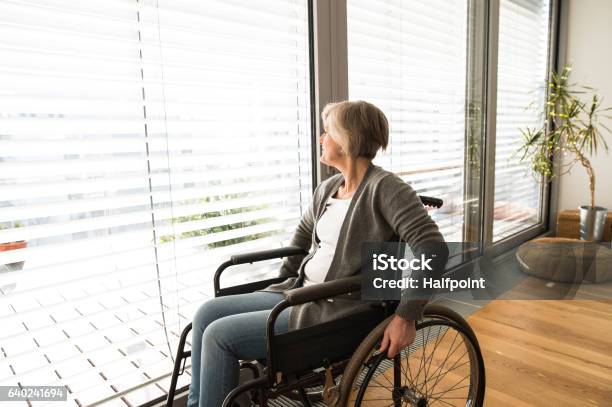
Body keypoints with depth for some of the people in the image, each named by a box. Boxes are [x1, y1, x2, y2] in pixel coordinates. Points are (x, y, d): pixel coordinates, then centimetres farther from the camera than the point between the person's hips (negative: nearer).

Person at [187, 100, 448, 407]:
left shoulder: (384, 187, -16)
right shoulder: (327, 188, 9)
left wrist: (406, 316, -24)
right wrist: (283, 279, 24)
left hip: (337, 314, -8)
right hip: (299, 293, 8)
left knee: (219, 335, -12)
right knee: (207, 313, 2)